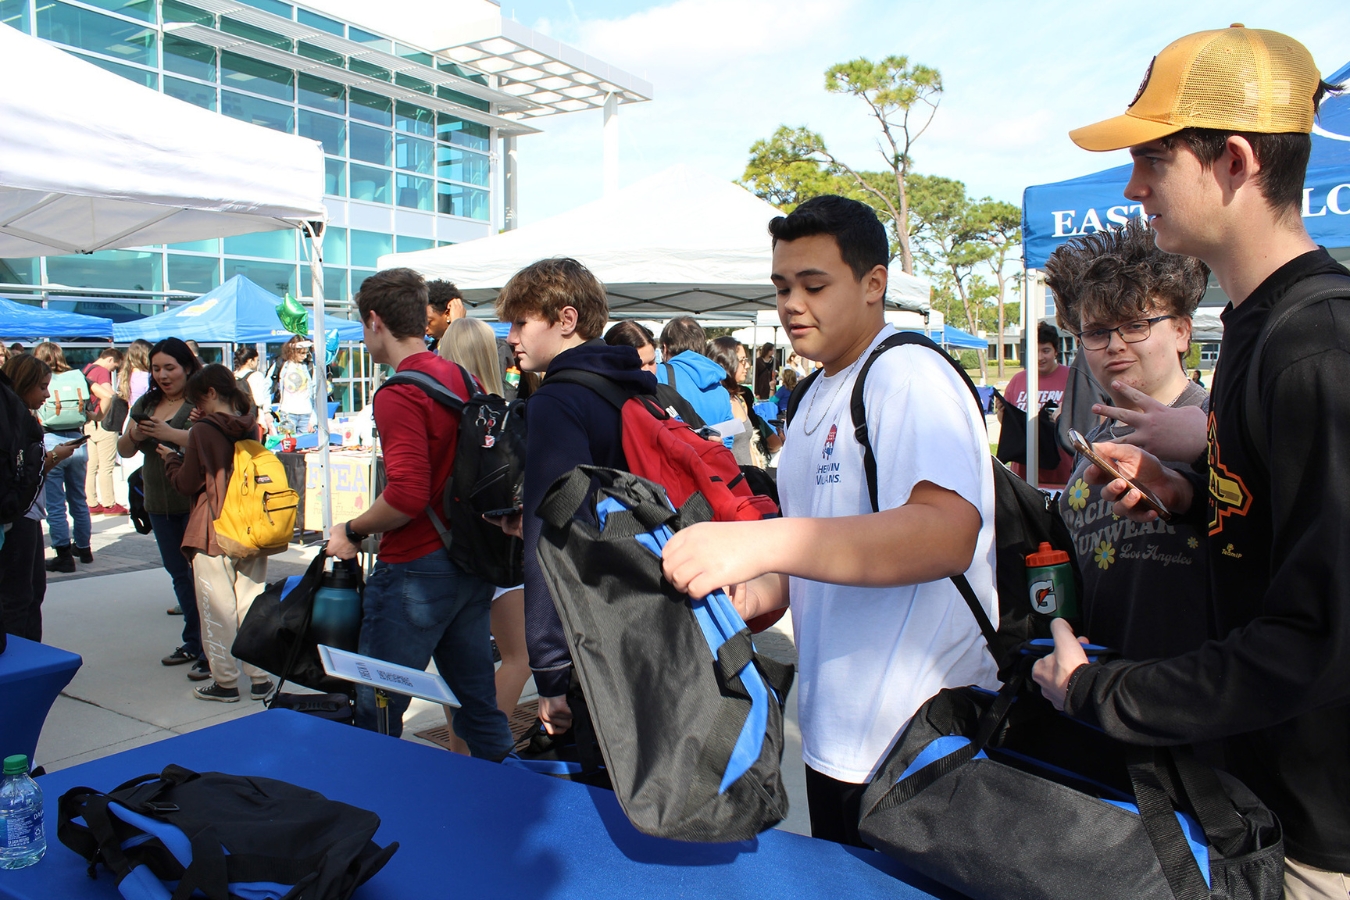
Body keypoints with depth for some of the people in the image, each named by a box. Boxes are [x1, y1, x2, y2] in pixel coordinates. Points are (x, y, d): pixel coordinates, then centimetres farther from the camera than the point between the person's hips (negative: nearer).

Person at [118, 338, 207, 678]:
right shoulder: (146, 404, 12)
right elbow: (124, 450, 15)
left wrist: (169, 433, -26)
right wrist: (134, 435, -6)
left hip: (197, 502, -8)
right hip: (159, 503, 8)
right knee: (178, 573, 15)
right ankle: (193, 642, 27)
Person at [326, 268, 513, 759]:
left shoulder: (399, 394, -16)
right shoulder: (463, 379, 9)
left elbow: (408, 494, -25)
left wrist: (352, 532, -9)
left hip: (417, 568, -8)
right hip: (473, 563, 9)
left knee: (377, 711, 4)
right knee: (477, 698, 17)